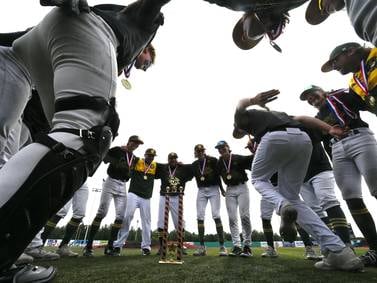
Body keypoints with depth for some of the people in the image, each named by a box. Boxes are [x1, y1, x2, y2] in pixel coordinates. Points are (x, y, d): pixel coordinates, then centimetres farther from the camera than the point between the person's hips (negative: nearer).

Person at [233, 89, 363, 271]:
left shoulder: (245, 117, 29)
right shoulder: (277, 114, 42)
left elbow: (240, 106, 4)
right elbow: (302, 118, 25)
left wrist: (253, 101, -18)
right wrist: (329, 129, 13)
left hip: (276, 138, -6)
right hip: (303, 139, 6)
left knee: (258, 179, 19)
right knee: (291, 198, 13)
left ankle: (284, 207, -11)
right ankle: (338, 251, 2)